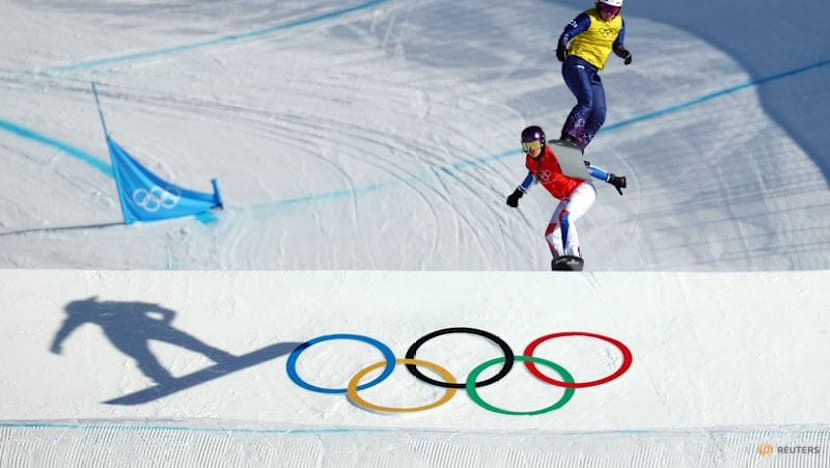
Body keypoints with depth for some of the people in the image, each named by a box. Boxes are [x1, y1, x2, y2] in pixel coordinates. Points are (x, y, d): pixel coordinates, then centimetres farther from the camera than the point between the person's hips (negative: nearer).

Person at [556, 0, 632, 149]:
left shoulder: (619, 23, 10)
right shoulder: (588, 18, -10)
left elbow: (617, 45, 19)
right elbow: (567, 34, -14)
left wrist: (624, 53, -3)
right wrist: (562, 47, -35)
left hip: (592, 72, 7)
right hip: (576, 64, -7)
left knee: (598, 115, -1)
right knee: (586, 100, -29)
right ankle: (567, 139, -28)